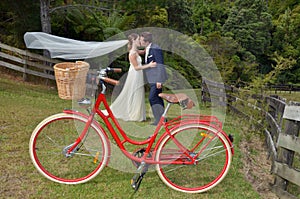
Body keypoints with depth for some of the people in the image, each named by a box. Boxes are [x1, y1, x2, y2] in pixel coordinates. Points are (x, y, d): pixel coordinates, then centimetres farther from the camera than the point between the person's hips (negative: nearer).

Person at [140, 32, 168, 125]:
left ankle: (160, 118, -4)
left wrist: (159, 80, -22)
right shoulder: (147, 49, 13)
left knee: (152, 98, -12)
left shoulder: (155, 49, -16)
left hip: (157, 78, -10)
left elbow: (160, 65, -20)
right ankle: (161, 118, 20)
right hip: (152, 79, 10)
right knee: (157, 98, 12)